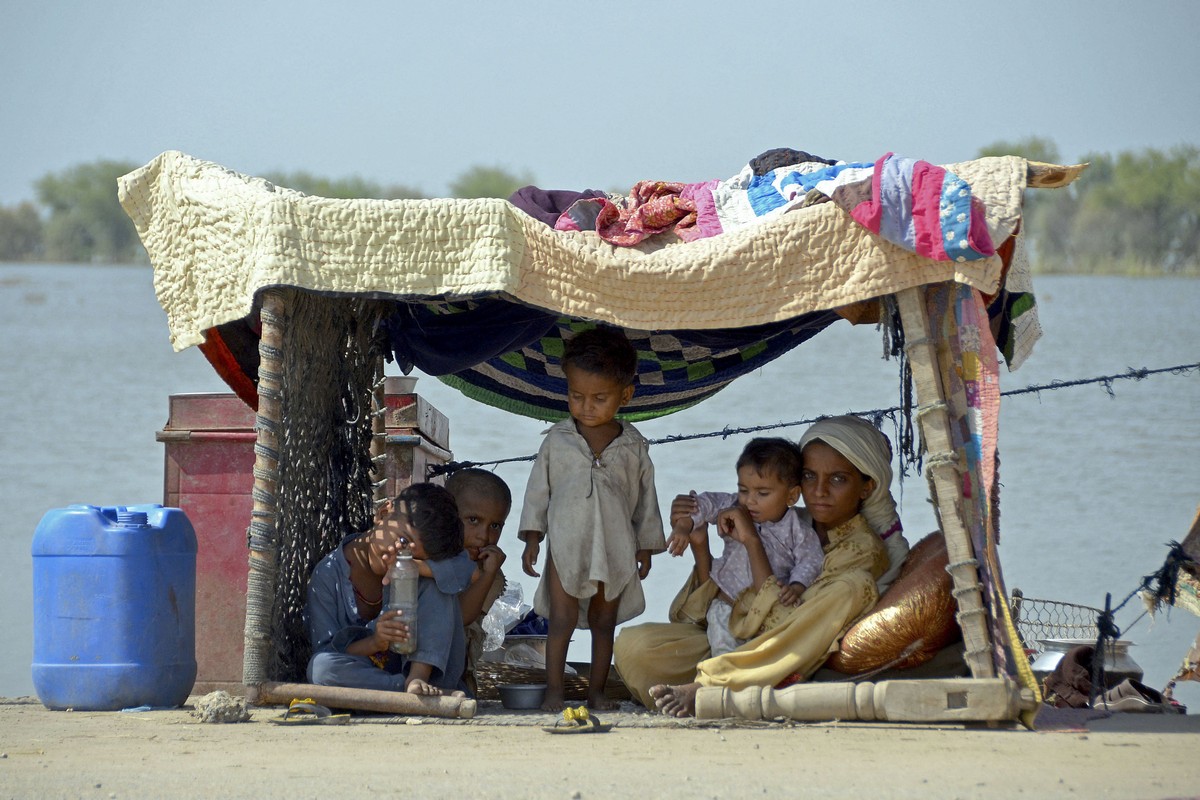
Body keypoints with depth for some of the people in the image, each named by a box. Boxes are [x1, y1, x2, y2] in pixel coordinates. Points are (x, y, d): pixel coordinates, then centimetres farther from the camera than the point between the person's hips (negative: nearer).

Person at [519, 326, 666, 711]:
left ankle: (597, 690, 17)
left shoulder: (633, 447, 1)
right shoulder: (558, 441, -2)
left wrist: (646, 546, 10)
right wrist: (532, 537, -1)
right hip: (566, 545, -1)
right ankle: (553, 690, -2)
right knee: (562, 619, -6)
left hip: (615, 549, 1)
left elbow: (645, 498, 8)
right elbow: (539, 487, 3)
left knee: (604, 622, 9)